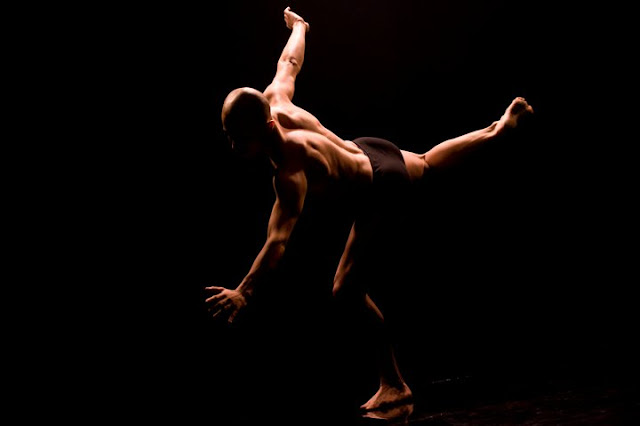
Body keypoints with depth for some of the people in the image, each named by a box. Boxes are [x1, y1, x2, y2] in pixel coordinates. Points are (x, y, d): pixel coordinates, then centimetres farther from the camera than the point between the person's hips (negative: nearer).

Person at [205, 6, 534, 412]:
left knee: (347, 288, -12)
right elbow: (290, 62, 1)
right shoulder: (274, 102, -18)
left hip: (379, 188, -9)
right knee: (428, 162, 40)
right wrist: (298, 27, 22)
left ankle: (394, 385, -3)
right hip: (370, 151, 9)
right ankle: (501, 126, 64)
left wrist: (244, 292, -56)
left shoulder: (290, 174, -38)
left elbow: (279, 241, -47)